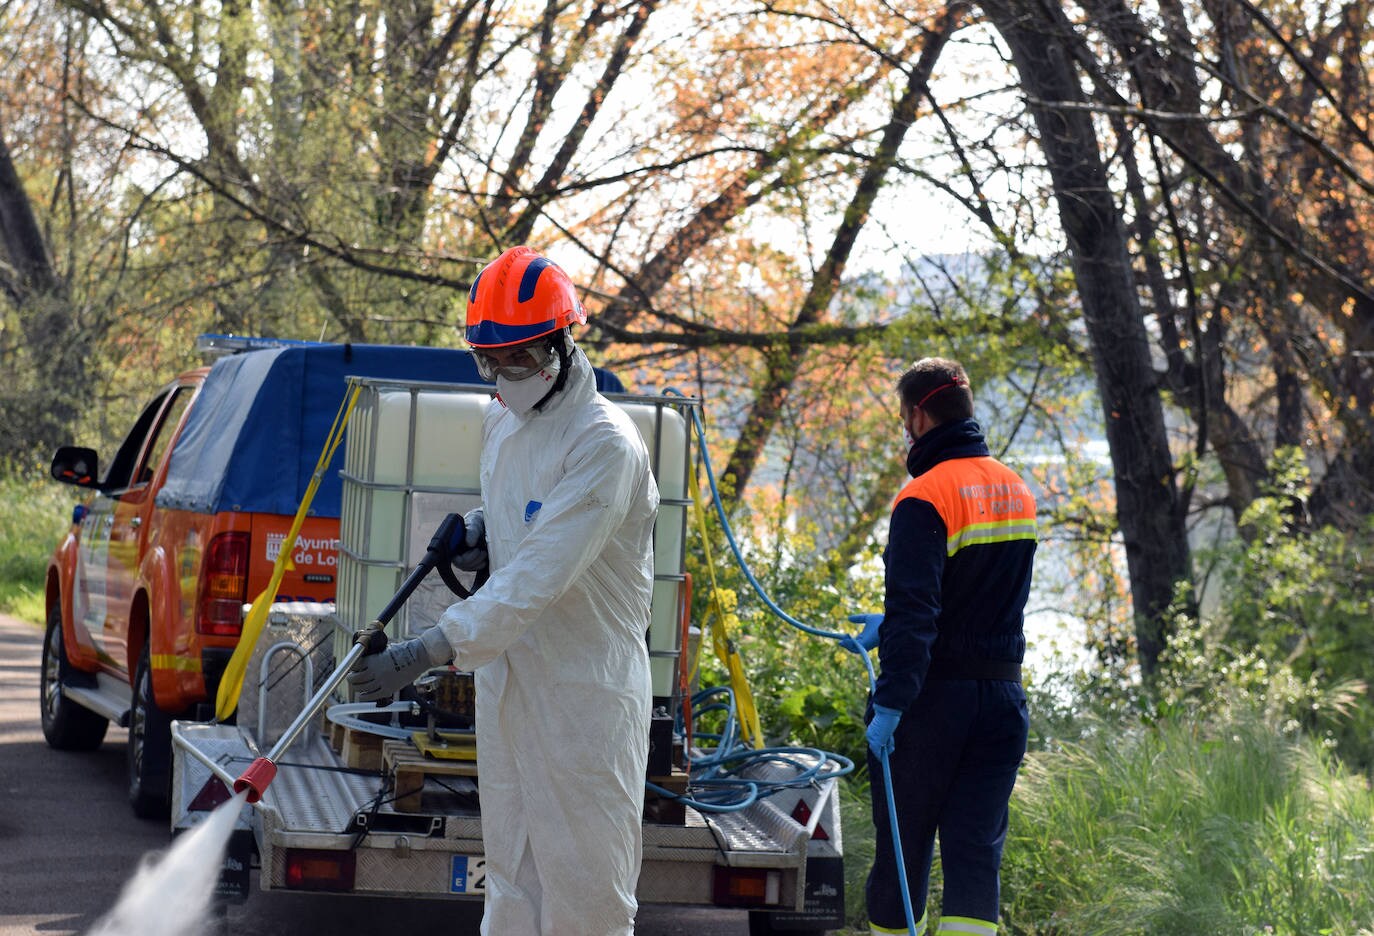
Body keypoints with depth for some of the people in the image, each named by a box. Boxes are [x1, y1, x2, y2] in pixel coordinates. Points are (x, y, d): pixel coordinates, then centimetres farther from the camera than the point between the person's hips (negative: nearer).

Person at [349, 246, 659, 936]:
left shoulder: (604, 445, -19)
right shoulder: (500, 425, 10)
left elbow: (541, 575, -27)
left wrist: (429, 652, -33)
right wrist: (480, 530, 6)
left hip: (585, 693, -8)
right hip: (505, 680, 9)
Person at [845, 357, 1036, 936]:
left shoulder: (925, 498, -14)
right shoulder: (1015, 492, 11)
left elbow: (914, 611, -22)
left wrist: (890, 702, -22)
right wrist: (888, 627, 24)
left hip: (934, 696, -6)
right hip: (1003, 692, 6)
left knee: (903, 845, 8)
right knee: (976, 849, 2)